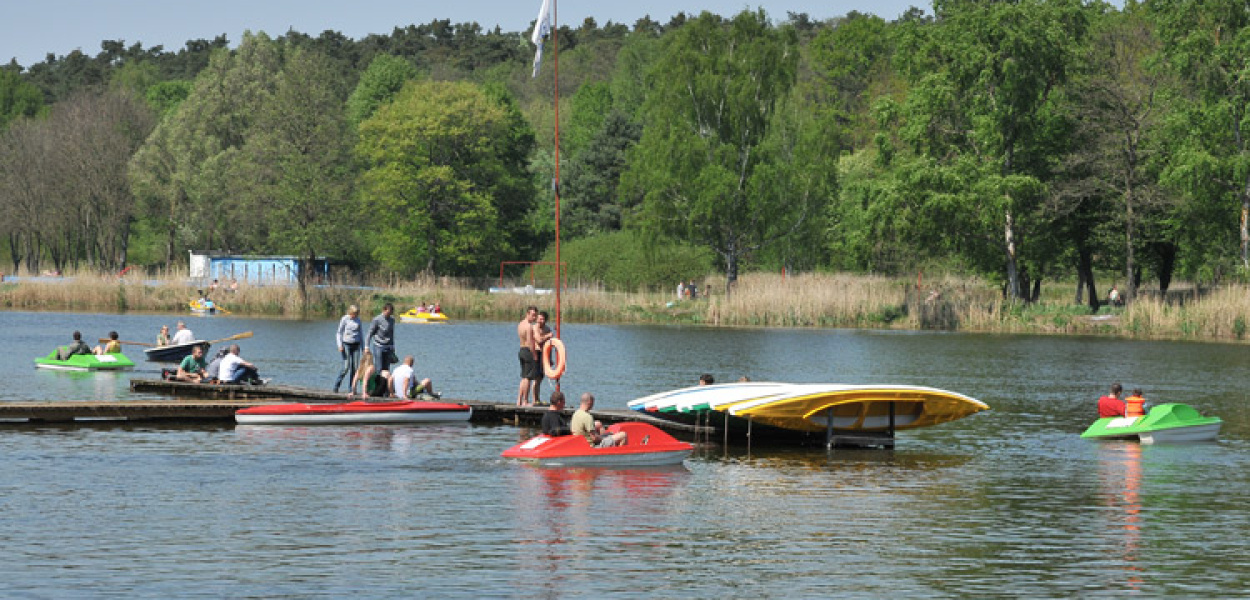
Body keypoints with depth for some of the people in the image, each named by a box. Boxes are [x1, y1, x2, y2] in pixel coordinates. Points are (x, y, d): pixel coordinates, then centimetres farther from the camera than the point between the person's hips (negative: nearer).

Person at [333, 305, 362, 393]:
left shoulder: (358, 320, 11)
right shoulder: (344, 319, -2)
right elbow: (339, 332, 0)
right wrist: (340, 345, -10)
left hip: (356, 345, 4)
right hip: (346, 344, -4)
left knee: (355, 367, -1)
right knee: (346, 366, -10)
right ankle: (336, 385, 4)